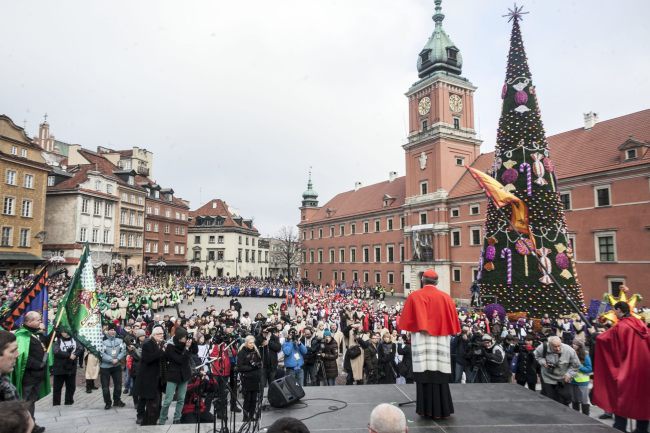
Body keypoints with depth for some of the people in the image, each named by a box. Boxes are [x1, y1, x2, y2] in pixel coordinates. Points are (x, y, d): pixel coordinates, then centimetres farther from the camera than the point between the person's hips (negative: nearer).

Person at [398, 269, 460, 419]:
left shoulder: (414, 296, -4)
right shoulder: (446, 297, 5)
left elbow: (406, 320, -2)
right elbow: (452, 322, 11)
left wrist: (415, 328, 14)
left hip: (422, 340, -2)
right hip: (440, 340, 3)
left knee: (425, 374, 1)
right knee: (439, 374, 8)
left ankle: (426, 408, 7)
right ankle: (440, 409, 14)